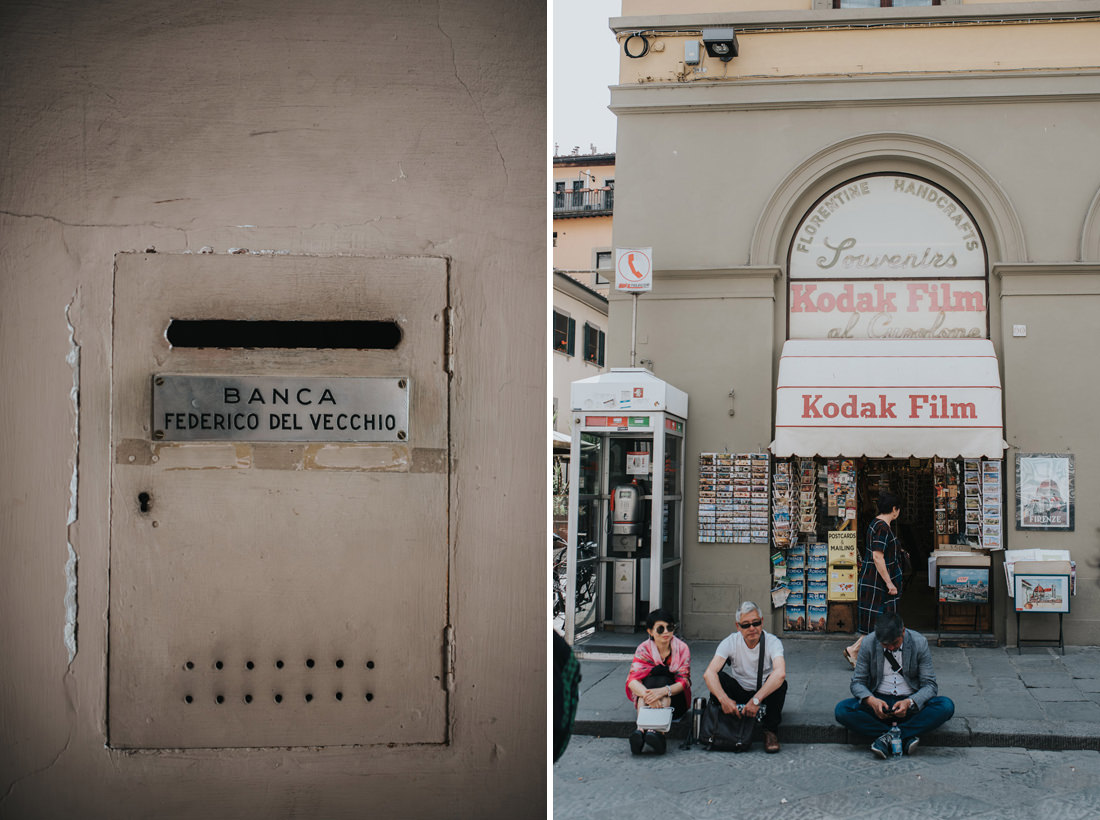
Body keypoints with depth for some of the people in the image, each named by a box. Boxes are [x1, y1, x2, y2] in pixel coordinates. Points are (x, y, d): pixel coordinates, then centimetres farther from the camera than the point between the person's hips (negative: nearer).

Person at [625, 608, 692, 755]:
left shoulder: (681, 648, -6)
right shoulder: (644, 649, -6)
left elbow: (684, 682, -16)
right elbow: (632, 681, -19)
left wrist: (663, 691, -37)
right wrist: (647, 695, -41)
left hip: (674, 701, 0)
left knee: (663, 680, -30)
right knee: (650, 681, -30)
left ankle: (655, 730, -54)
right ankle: (641, 728, -54)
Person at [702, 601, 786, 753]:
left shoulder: (773, 642, -17)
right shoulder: (730, 642, -12)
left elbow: (780, 673, -37)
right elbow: (709, 673, -24)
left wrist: (756, 700, -45)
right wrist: (723, 699, -42)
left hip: (766, 694, -1)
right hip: (739, 693, 1)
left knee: (780, 683, -32)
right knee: (719, 678, -25)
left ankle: (770, 731, -17)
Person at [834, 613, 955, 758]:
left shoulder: (919, 642, -8)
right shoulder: (868, 644, -7)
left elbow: (929, 685, -7)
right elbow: (857, 682, -2)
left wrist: (910, 702, -27)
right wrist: (872, 700, -25)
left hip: (911, 704, 0)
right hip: (879, 701, 0)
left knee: (946, 706, -29)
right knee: (842, 710, -27)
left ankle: (887, 737, -29)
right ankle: (906, 737, -27)